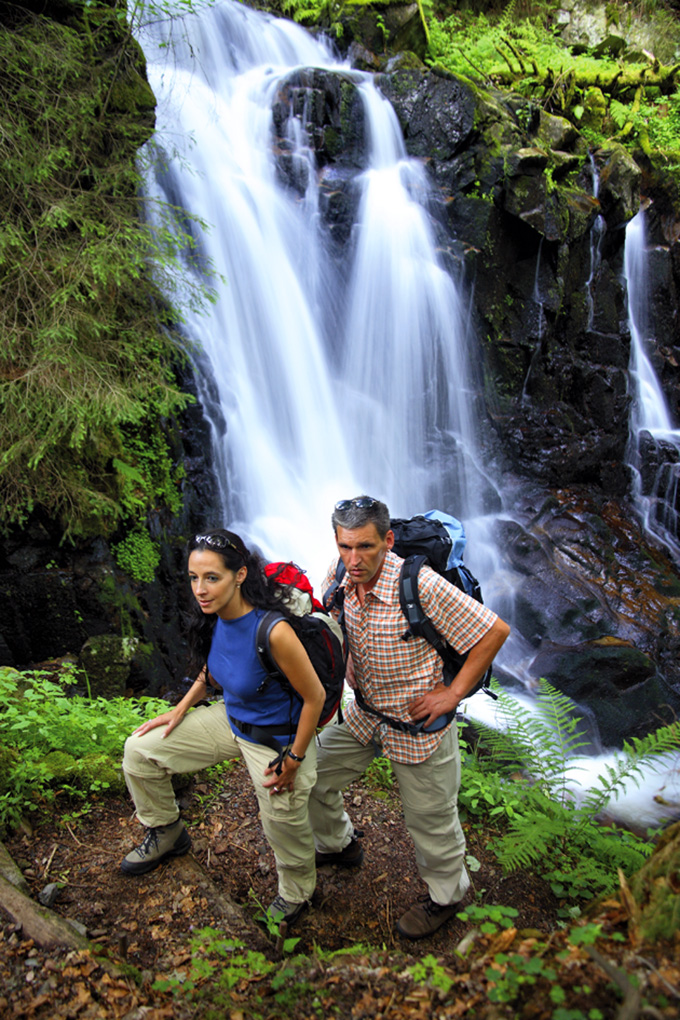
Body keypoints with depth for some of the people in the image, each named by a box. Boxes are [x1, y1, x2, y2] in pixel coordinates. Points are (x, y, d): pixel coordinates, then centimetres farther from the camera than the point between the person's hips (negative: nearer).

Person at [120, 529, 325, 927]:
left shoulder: (273, 631, -36)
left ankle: (296, 893, 46)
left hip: (277, 740, -7)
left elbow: (315, 697, -25)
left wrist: (294, 760, -17)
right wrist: (182, 708, 7)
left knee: (283, 827, 10)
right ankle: (166, 834, 33)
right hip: (231, 719, 7)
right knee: (140, 750, 7)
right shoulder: (215, 617, -14)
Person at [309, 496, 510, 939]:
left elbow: (495, 631, -23)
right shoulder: (340, 575, -13)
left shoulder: (421, 585, -31)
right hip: (364, 714, 6)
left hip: (419, 724, -6)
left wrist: (453, 694, -19)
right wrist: (342, 674, 2)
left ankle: (446, 895, 42)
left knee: (431, 819, 12)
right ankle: (340, 844, 45)